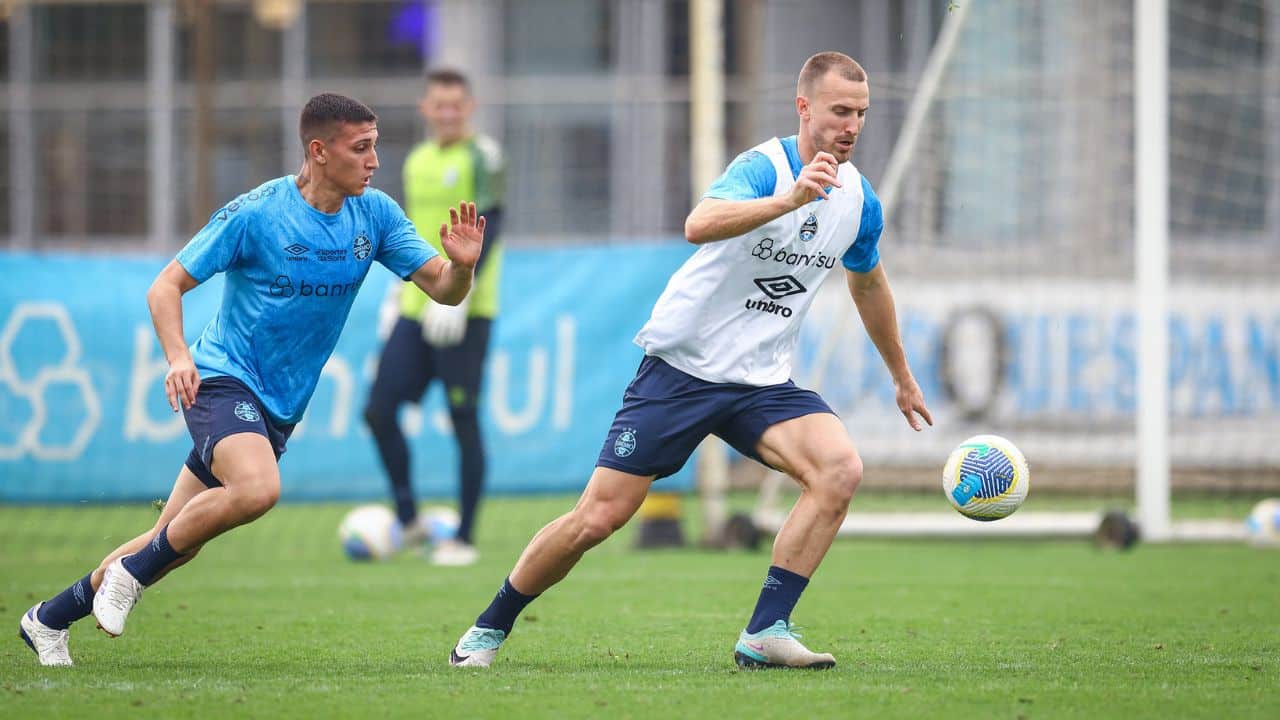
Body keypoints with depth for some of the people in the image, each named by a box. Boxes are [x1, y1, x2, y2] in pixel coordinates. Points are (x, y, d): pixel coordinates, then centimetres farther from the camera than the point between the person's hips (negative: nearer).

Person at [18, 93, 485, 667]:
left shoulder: (375, 215, -1)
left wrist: (462, 263, -24)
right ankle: (131, 572, -12)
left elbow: (444, 291, 0)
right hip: (222, 378, -6)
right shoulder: (255, 213, -14)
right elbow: (166, 285, -9)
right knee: (257, 489, -34)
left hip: (279, 405, 6)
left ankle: (50, 618, 23)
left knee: (179, 541, 7)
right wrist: (178, 356, -27)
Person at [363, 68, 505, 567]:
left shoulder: (481, 157, -5)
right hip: (417, 311, 7)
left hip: (465, 314, -7)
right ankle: (408, 519, 12)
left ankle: (464, 538, 4)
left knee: (463, 421, -3)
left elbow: (486, 227, -14)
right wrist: (402, 292, 22)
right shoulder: (418, 162, 16)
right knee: (379, 411, -1)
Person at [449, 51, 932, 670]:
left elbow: (868, 283, 26)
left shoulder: (859, 200, 4)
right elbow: (699, 225, -40)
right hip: (682, 365, -5)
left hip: (761, 382, 5)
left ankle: (765, 633, -18)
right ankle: (489, 628, 16)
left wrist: (901, 376, 36)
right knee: (596, 519, -6)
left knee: (840, 469, -22)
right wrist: (792, 198, -53)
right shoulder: (763, 167, -18)